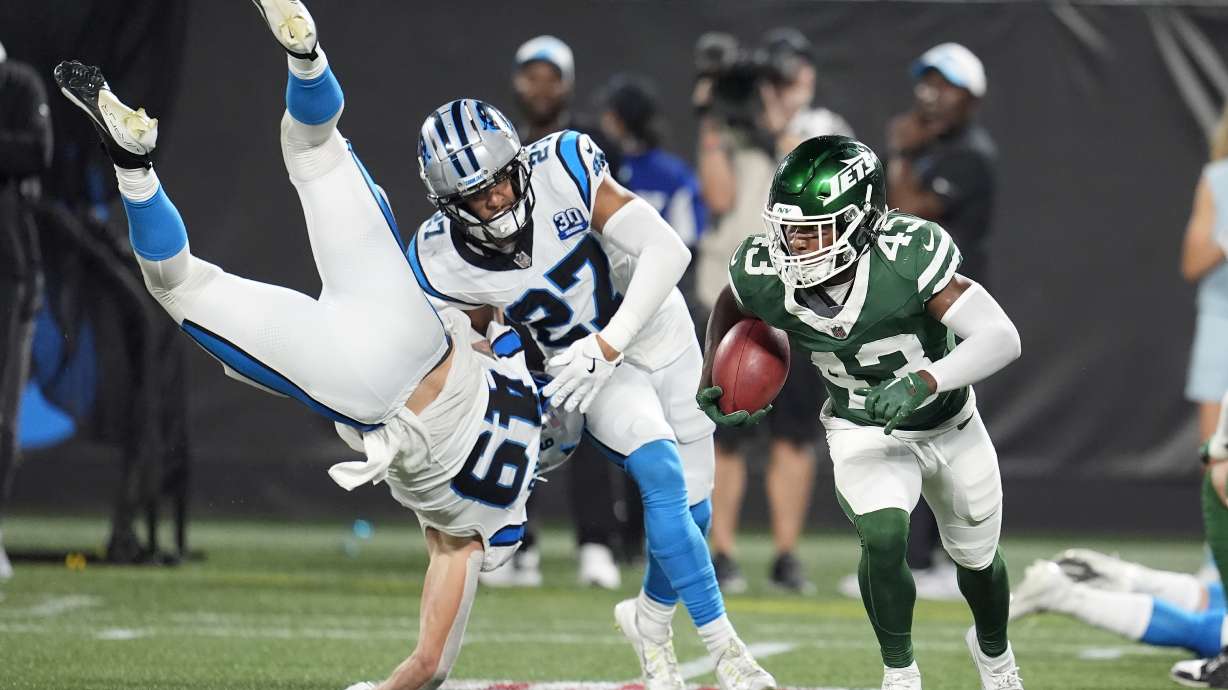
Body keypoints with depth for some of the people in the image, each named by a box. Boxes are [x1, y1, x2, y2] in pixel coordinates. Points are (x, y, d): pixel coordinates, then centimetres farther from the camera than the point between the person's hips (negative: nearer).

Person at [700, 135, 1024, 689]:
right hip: (863, 431, 0)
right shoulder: (765, 274, -25)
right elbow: (730, 309, 2)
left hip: (948, 426, 0)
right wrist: (712, 385, -10)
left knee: (977, 559, 20)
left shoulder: (908, 255, -37)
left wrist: (922, 383, -48)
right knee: (883, 537, -28)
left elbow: (1002, 338, -37)